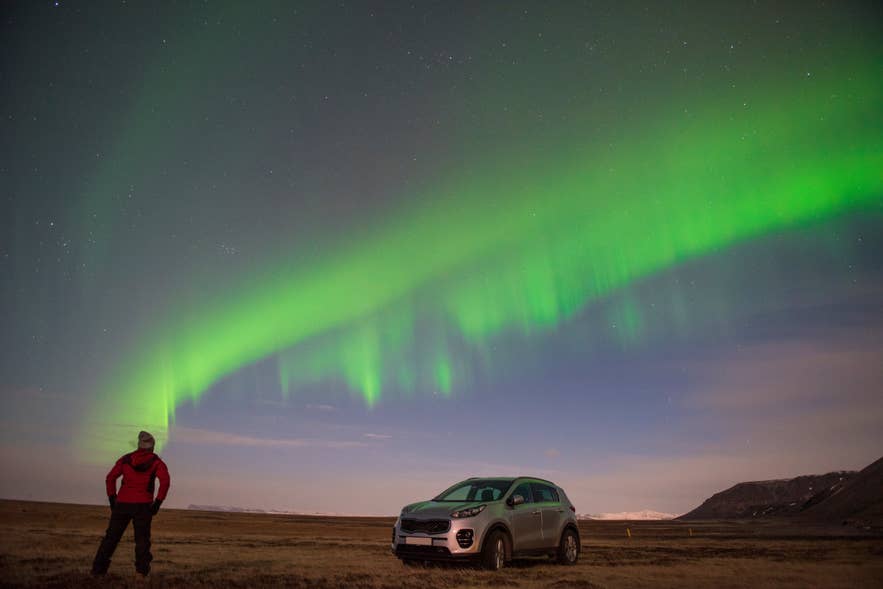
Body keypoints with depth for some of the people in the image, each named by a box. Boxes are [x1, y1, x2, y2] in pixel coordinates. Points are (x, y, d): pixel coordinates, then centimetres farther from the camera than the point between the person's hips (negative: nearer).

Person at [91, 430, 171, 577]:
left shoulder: (126, 459, 11)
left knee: (111, 536, 13)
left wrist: (112, 500, 7)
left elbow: (110, 478, 3)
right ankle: (142, 572, -5)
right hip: (143, 505, -2)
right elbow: (165, 481, -12)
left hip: (122, 504, 2)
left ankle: (98, 569, 10)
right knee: (142, 539, 5)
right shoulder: (156, 462, 4)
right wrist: (157, 503, -6)